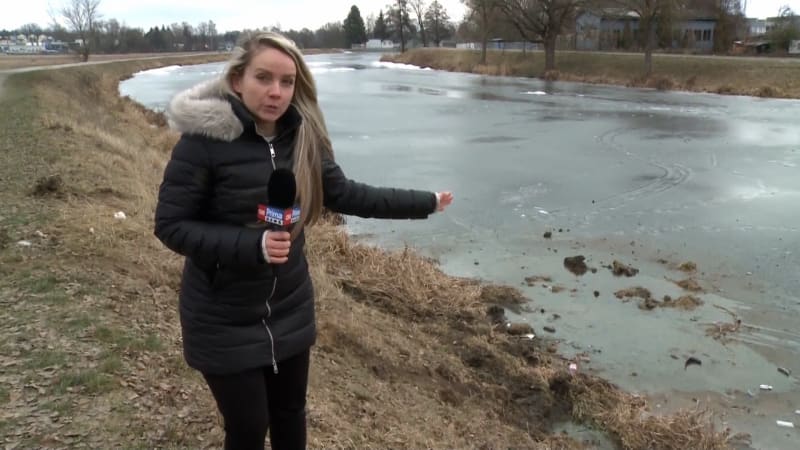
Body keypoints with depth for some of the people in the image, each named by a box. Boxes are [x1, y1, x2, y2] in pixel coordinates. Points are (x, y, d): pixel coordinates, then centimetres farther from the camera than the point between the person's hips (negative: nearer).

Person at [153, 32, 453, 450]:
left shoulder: (302, 136, -4)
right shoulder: (204, 138, -19)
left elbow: (345, 194, 5)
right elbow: (170, 224, -16)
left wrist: (425, 202, 9)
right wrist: (251, 245, -29)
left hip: (289, 309, 5)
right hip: (224, 319, -4)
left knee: (290, 412, 21)